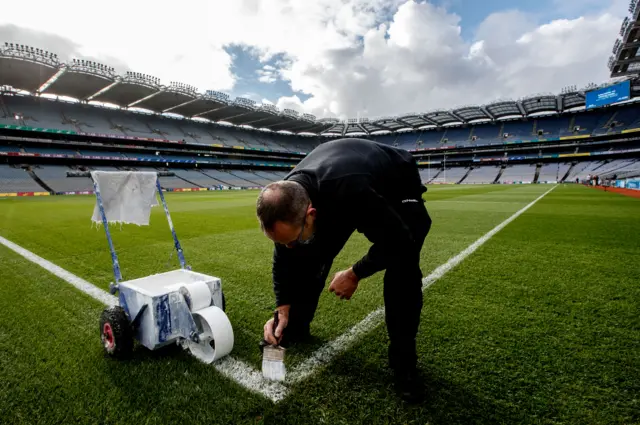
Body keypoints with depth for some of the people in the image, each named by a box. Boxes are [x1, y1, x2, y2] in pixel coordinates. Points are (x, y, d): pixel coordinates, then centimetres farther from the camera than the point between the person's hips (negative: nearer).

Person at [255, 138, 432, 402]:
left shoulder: (351, 190, -48)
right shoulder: (287, 199, -26)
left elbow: (397, 241, -34)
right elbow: (285, 259, -10)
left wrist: (355, 274, -23)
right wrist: (283, 310, -12)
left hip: (397, 189, -4)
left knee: (402, 271, -23)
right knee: (308, 258, -2)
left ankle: (403, 362, -1)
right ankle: (296, 329, 22)